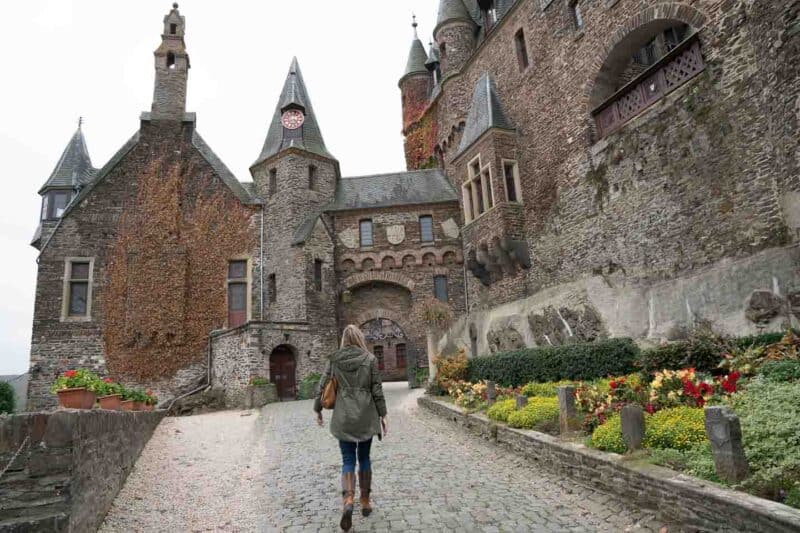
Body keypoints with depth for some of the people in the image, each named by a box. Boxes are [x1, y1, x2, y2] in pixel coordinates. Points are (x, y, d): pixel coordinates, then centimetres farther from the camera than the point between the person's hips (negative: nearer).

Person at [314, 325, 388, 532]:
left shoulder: (334, 359, 0)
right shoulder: (370, 359, -5)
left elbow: (322, 386, 3)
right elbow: (377, 390, -4)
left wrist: (318, 409, 16)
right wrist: (382, 414, 4)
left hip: (343, 417, 1)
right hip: (366, 416, 0)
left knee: (348, 460, 7)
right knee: (364, 458, 15)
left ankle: (348, 499, -14)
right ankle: (365, 501, 23)